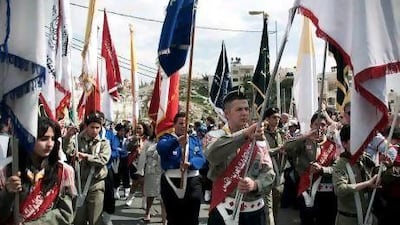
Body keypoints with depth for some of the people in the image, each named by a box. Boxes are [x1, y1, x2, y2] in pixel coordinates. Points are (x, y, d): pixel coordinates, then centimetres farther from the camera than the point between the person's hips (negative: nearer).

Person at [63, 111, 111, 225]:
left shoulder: (104, 143, 1)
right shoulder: (79, 140, 4)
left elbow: (103, 160, -13)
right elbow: (69, 151, -13)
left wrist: (85, 156, -19)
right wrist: (68, 136, -27)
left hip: (96, 184, -1)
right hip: (80, 182, 1)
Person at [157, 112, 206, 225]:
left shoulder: (195, 140, 14)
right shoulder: (167, 138, 5)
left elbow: (201, 158, 0)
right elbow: (160, 148, -19)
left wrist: (190, 163, -21)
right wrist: (177, 140, -36)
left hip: (192, 181, 2)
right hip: (171, 181, -2)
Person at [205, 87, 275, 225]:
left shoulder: (260, 138, 5)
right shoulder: (216, 136, -4)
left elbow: (268, 173, 0)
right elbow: (212, 154, -28)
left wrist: (255, 184, -21)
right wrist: (245, 134, -35)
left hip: (255, 210, 4)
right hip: (224, 210, -3)